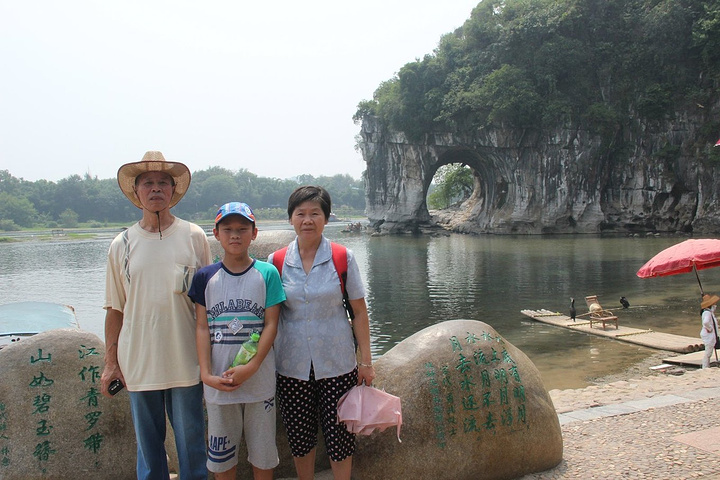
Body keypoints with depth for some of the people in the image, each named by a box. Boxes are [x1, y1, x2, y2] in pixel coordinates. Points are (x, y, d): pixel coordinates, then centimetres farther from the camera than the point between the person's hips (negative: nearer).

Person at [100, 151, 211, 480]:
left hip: (186, 362, -1)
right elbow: (115, 308, 8)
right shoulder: (122, 245, 4)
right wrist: (110, 361, 6)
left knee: (191, 444, 9)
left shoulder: (194, 237, 0)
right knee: (147, 446, 13)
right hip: (138, 363, 2)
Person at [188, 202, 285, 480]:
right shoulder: (205, 277, 3)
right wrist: (206, 374, -10)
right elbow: (202, 328, 1)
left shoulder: (267, 273, -1)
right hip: (218, 381, 2)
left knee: (262, 451, 11)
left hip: (259, 379, -1)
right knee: (221, 453, 13)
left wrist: (251, 367, -16)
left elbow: (271, 324, -5)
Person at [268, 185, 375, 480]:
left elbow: (359, 312, -1)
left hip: (337, 364, -1)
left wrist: (366, 361, -2)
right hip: (292, 365, 2)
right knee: (299, 436, 12)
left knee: (339, 434, 6)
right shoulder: (276, 261, -1)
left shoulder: (343, 259, -5)